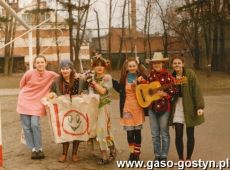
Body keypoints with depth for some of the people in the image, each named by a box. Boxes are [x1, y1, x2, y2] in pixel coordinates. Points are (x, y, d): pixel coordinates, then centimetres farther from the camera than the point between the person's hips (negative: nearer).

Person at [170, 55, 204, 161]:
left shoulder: (190, 74, -7)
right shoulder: (171, 76, 6)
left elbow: (196, 90, -11)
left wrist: (200, 106, -17)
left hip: (189, 107, -2)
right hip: (177, 107, 3)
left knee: (190, 134, 6)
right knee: (178, 134, 0)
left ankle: (189, 158, 21)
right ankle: (181, 158, 15)